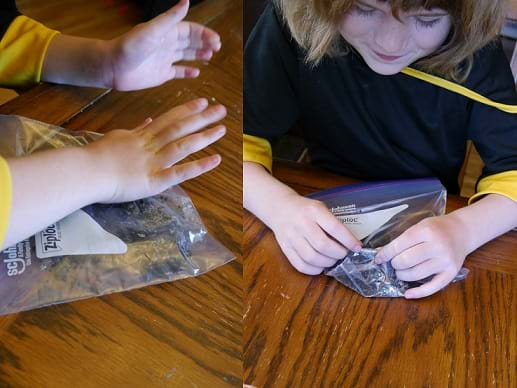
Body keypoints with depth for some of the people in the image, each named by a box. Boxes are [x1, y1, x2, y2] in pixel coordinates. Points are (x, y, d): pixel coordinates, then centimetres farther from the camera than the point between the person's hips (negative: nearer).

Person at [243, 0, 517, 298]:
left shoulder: (474, 52, -17)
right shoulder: (292, 24, -19)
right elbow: (247, 139, -17)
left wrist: (465, 228, -34)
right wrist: (278, 202, -36)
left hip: (431, 226, 1)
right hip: (330, 216, 0)